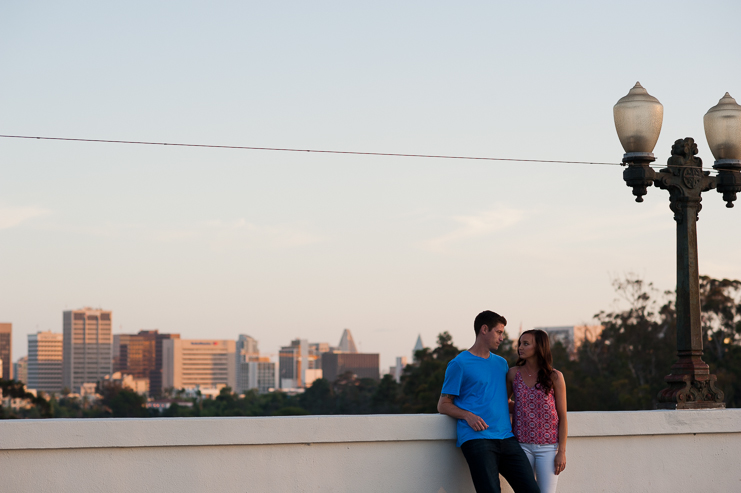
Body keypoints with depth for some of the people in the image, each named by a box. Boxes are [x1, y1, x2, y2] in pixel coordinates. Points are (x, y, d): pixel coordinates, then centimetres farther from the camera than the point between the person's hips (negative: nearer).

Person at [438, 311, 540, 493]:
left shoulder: (501, 363, 23)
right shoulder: (459, 364, 4)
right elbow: (443, 405, 4)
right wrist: (468, 415, -13)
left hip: (506, 437, 6)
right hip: (476, 439, -6)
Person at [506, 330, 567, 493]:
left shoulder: (555, 377, -2)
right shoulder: (513, 374, 4)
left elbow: (562, 417, 0)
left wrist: (562, 451, -4)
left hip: (548, 447, -2)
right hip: (522, 445, 2)